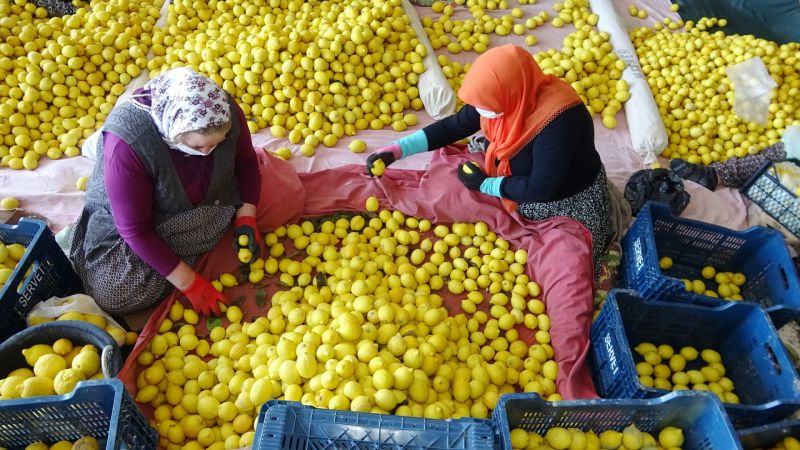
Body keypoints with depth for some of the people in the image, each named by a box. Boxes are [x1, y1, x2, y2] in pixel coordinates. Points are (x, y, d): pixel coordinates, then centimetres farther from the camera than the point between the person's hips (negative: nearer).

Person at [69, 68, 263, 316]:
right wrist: (190, 284, -28)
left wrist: (246, 218, -19)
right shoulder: (127, 144, -37)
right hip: (128, 223, -4)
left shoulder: (227, 113, -25)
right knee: (114, 295, -27)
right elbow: (136, 230, -29)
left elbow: (247, 164, -5)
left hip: (205, 208, 5)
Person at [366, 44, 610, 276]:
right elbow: (453, 126, -6)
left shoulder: (559, 120, -38)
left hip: (567, 204, -6)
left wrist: (484, 184, -20)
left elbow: (540, 188, -31)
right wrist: (397, 149, -12)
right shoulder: (503, 98, -18)